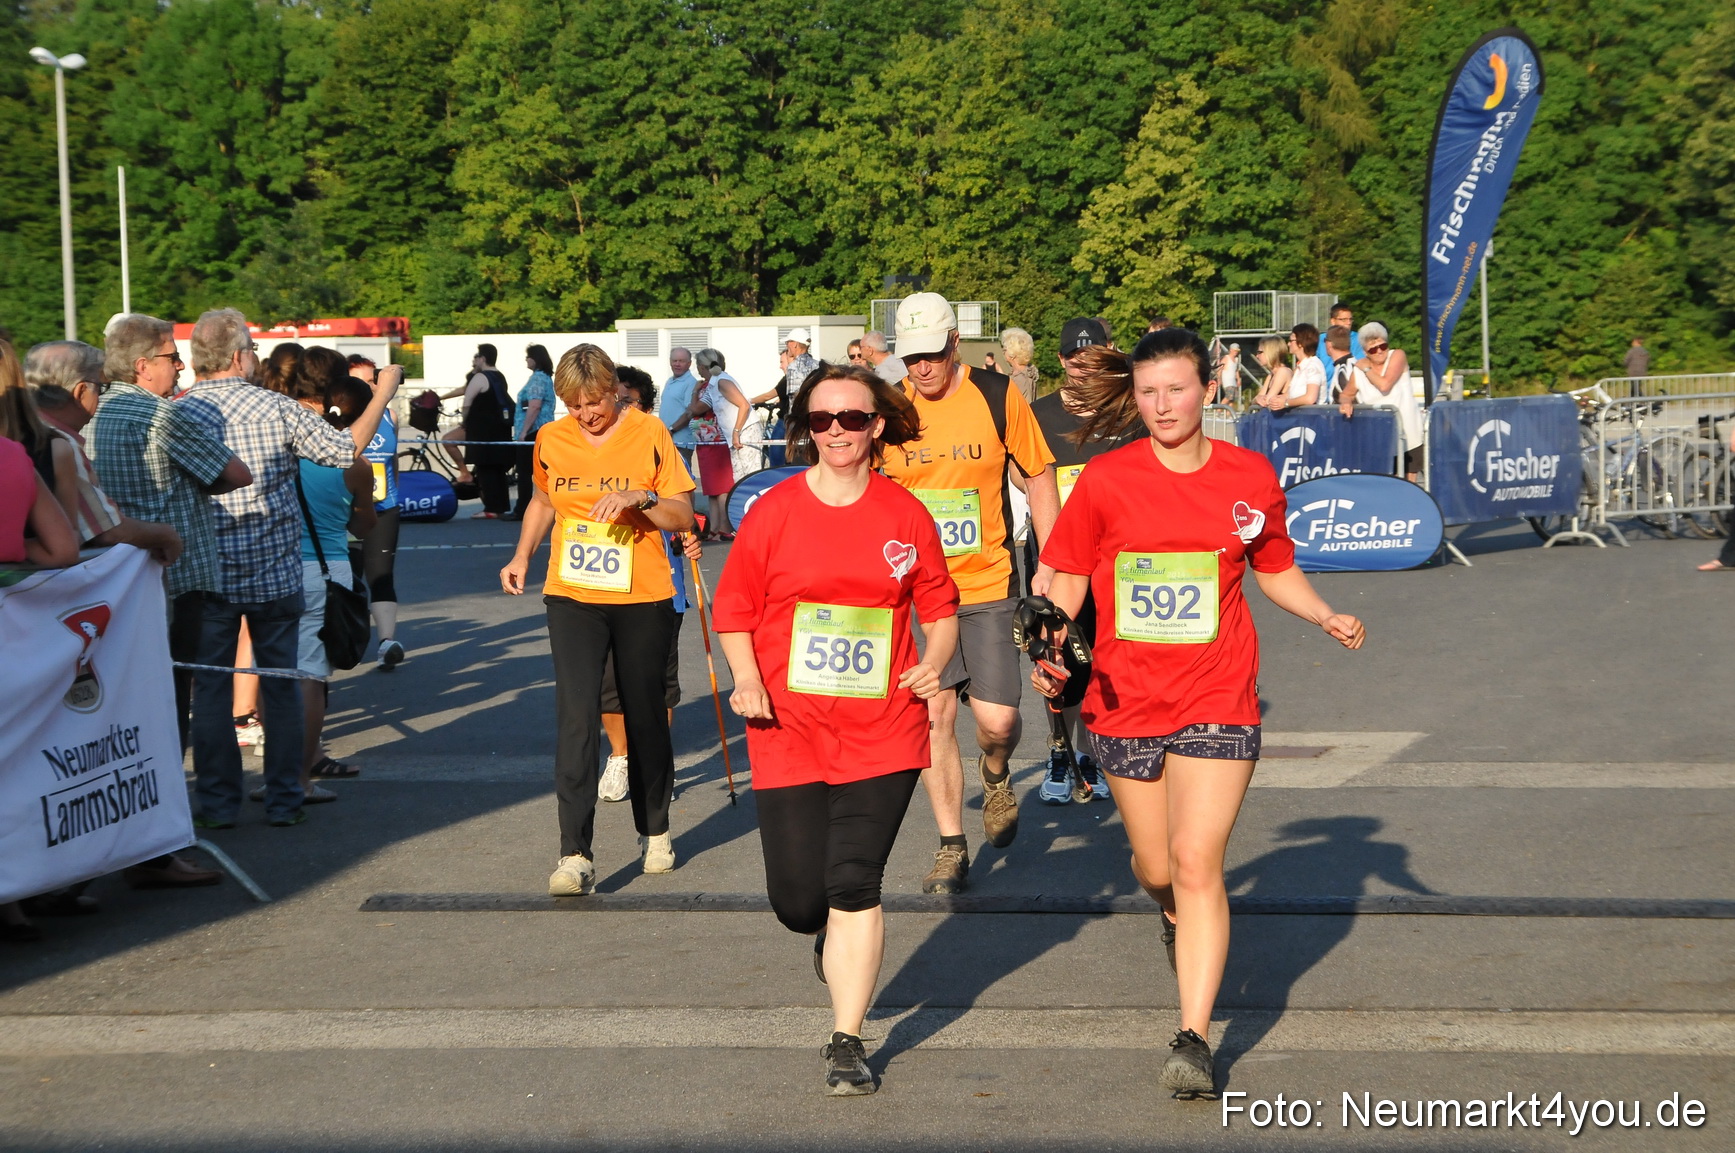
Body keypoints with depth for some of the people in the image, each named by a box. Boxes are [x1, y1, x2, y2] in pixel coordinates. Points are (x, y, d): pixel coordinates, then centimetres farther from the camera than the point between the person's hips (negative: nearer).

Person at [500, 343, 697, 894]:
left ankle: (654, 831, 33)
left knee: (646, 717, 10)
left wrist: (640, 498, -22)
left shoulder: (649, 433, -5)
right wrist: (521, 556, 8)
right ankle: (575, 855, -14)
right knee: (576, 718, -12)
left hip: (642, 600, -1)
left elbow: (684, 515, -4)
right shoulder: (552, 439, 3)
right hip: (573, 599, 1)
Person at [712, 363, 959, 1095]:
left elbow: (940, 608, 11)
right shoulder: (773, 513, -1)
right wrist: (747, 679, -10)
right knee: (797, 898, 1)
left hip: (881, 732, 0)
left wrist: (934, 662, -8)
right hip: (789, 730, 1)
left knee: (854, 887, -8)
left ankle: (847, 1043, 3)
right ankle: (832, 935, 39)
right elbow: (733, 611, 5)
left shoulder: (905, 515, 1)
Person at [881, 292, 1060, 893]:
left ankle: (995, 776, 28)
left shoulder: (998, 397, -5)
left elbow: (1038, 478, 4)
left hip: (987, 584, -1)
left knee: (996, 719, -7)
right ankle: (951, 848, 11)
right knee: (933, 715, 1)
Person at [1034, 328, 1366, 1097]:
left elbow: (1275, 570, 15)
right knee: (1156, 867, 13)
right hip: (1126, 701, 1)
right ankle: (1176, 916, 51)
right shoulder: (1106, 480, -4)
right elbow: (1067, 582, 3)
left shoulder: (1250, 477, 0)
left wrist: (1325, 616, -1)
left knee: (1196, 860, -14)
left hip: (1217, 701, -1)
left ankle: (1194, 1039, -11)